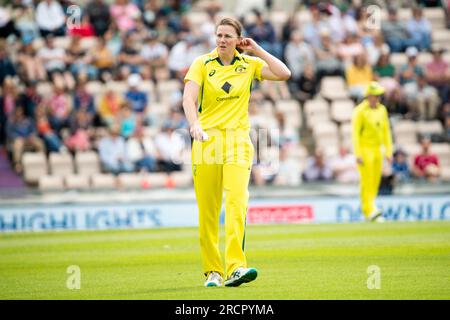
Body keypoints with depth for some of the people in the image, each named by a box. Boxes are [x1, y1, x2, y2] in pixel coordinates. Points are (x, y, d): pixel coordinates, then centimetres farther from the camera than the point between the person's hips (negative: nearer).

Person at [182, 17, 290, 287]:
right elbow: (189, 97, -11)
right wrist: (194, 124, -29)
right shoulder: (202, 64, 3)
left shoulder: (249, 64, 9)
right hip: (206, 140, 0)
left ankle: (236, 268, -26)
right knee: (207, 210, 0)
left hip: (238, 140, 0)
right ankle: (213, 271, 10)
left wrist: (257, 50, 0)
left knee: (237, 202, -18)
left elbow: (284, 74, -2)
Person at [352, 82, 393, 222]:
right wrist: (358, 155, -19)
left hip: (377, 149, 6)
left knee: (375, 181, 6)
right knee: (367, 180, -13)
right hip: (364, 149, -6)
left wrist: (388, 152, 10)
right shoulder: (360, 111, -10)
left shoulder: (382, 109, 9)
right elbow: (355, 133, -13)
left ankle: (367, 210, 15)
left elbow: (386, 131, 15)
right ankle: (370, 211, -19)